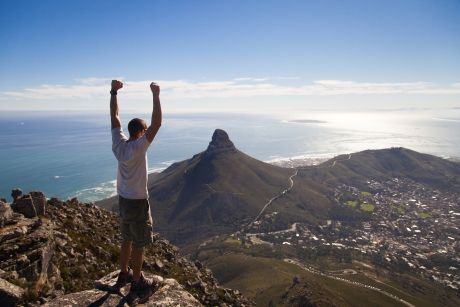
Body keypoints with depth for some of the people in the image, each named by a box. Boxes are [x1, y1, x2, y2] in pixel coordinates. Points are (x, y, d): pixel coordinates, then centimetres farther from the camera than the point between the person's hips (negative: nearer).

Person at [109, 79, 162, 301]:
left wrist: (114, 92, 4)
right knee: (139, 245, 7)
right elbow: (156, 124, -29)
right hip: (137, 203, -7)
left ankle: (124, 274, 37)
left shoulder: (118, 144, -3)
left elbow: (114, 116, 4)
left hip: (123, 200, 8)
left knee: (127, 240, 22)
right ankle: (137, 283, 21)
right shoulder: (139, 146, -22)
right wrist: (156, 96, -24)